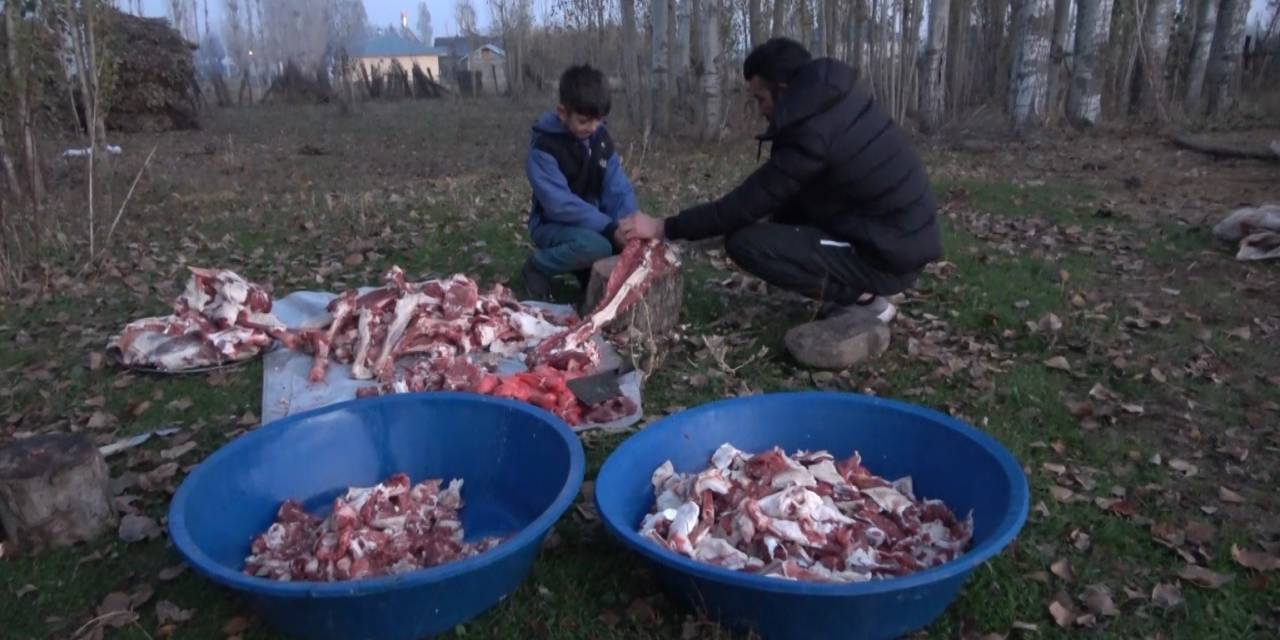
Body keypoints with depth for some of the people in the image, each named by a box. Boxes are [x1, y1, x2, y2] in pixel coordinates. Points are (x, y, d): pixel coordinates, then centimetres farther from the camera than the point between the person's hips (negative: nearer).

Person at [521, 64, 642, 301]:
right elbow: (560, 204, -31)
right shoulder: (543, 146, -22)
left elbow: (618, 188, -7)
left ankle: (585, 266, 10)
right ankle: (537, 266, -7)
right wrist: (610, 229, -37)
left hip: (592, 220, 6)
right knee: (595, 245, -36)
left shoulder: (601, 138, -2)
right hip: (552, 224, -6)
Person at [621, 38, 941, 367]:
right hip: (904, 239, 9)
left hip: (887, 256, -9)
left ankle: (863, 299, -6)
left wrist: (665, 228, -10)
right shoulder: (839, 100, 5)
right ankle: (860, 291, 12)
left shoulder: (813, 132, -22)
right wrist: (773, 218, 15)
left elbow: (748, 203, -17)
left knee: (744, 242, -16)